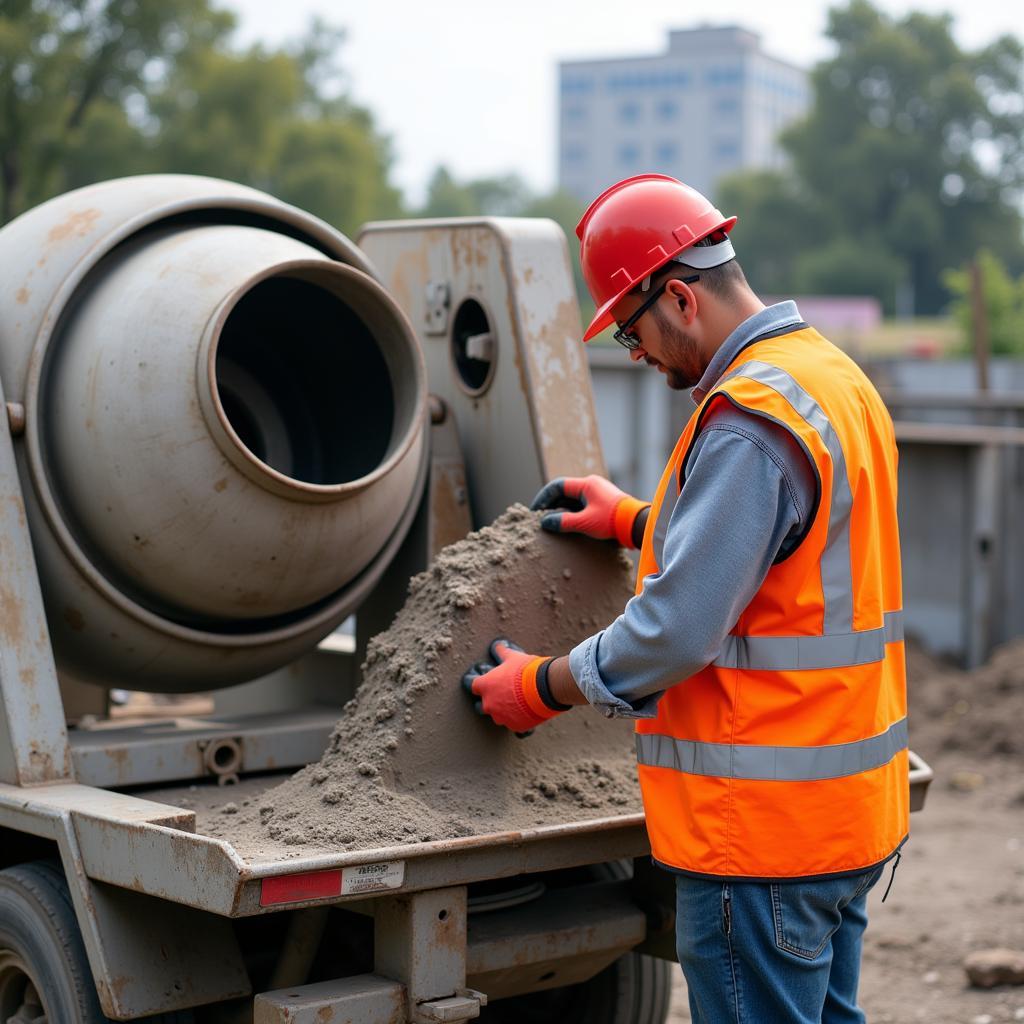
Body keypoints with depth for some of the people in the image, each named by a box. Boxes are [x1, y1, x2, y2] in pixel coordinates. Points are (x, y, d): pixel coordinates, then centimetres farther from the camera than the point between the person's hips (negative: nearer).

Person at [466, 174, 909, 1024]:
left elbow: (679, 628, -23)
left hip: (764, 828, -10)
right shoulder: (835, 376, 11)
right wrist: (639, 522, 24)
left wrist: (541, 687, -9)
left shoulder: (748, 422, -21)